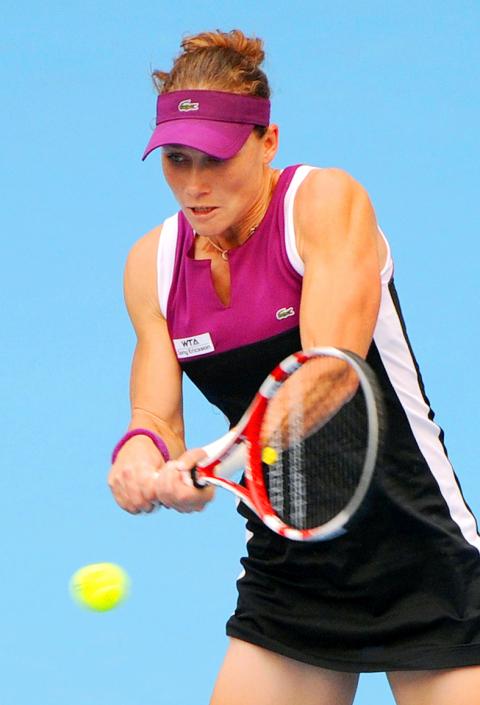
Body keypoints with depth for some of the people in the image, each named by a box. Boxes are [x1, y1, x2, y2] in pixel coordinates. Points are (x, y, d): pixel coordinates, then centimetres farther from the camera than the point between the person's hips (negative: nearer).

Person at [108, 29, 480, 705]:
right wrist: (141, 448, -25)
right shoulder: (153, 262, 3)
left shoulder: (327, 200, -13)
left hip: (418, 554, -4)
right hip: (285, 571, 4)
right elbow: (158, 413, -1)